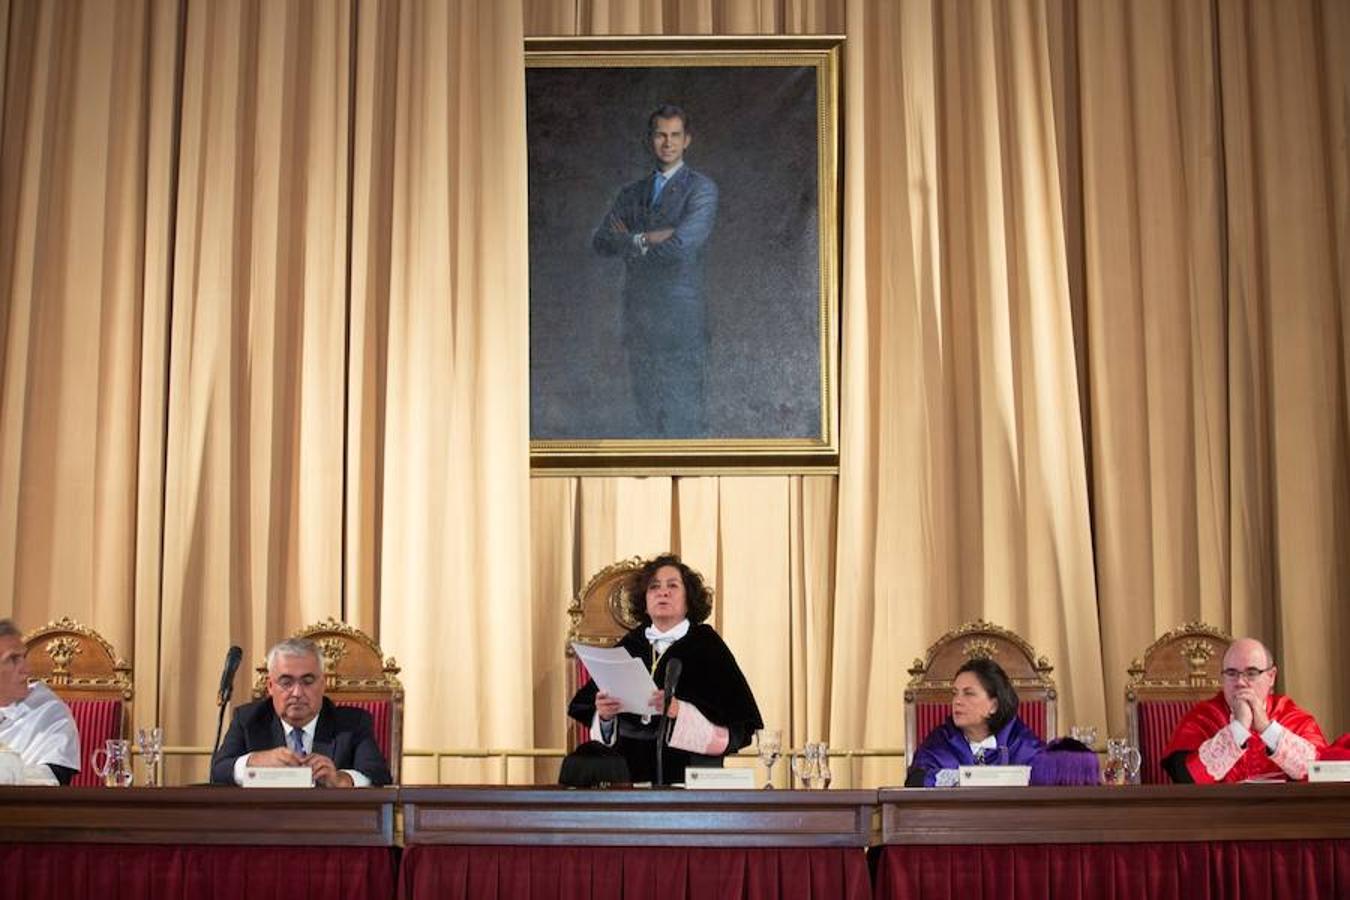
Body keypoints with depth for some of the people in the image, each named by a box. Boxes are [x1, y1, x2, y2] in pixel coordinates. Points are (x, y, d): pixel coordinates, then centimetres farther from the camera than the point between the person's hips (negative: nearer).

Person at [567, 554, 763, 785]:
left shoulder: (706, 645, -1)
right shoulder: (628, 645, 8)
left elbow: (735, 726, -11)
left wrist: (680, 712, -24)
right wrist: (603, 715, -14)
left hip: (688, 776, -2)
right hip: (630, 773, 3)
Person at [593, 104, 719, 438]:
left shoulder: (701, 189, -3)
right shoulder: (631, 193, 15)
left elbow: (681, 245, -18)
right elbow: (601, 242, 3)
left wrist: (631, 241, -4)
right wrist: (645, 240, -13)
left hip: (680, 319, -6)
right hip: (638, 318, 6)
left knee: (684, 416, -5)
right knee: (650, 418, 11)